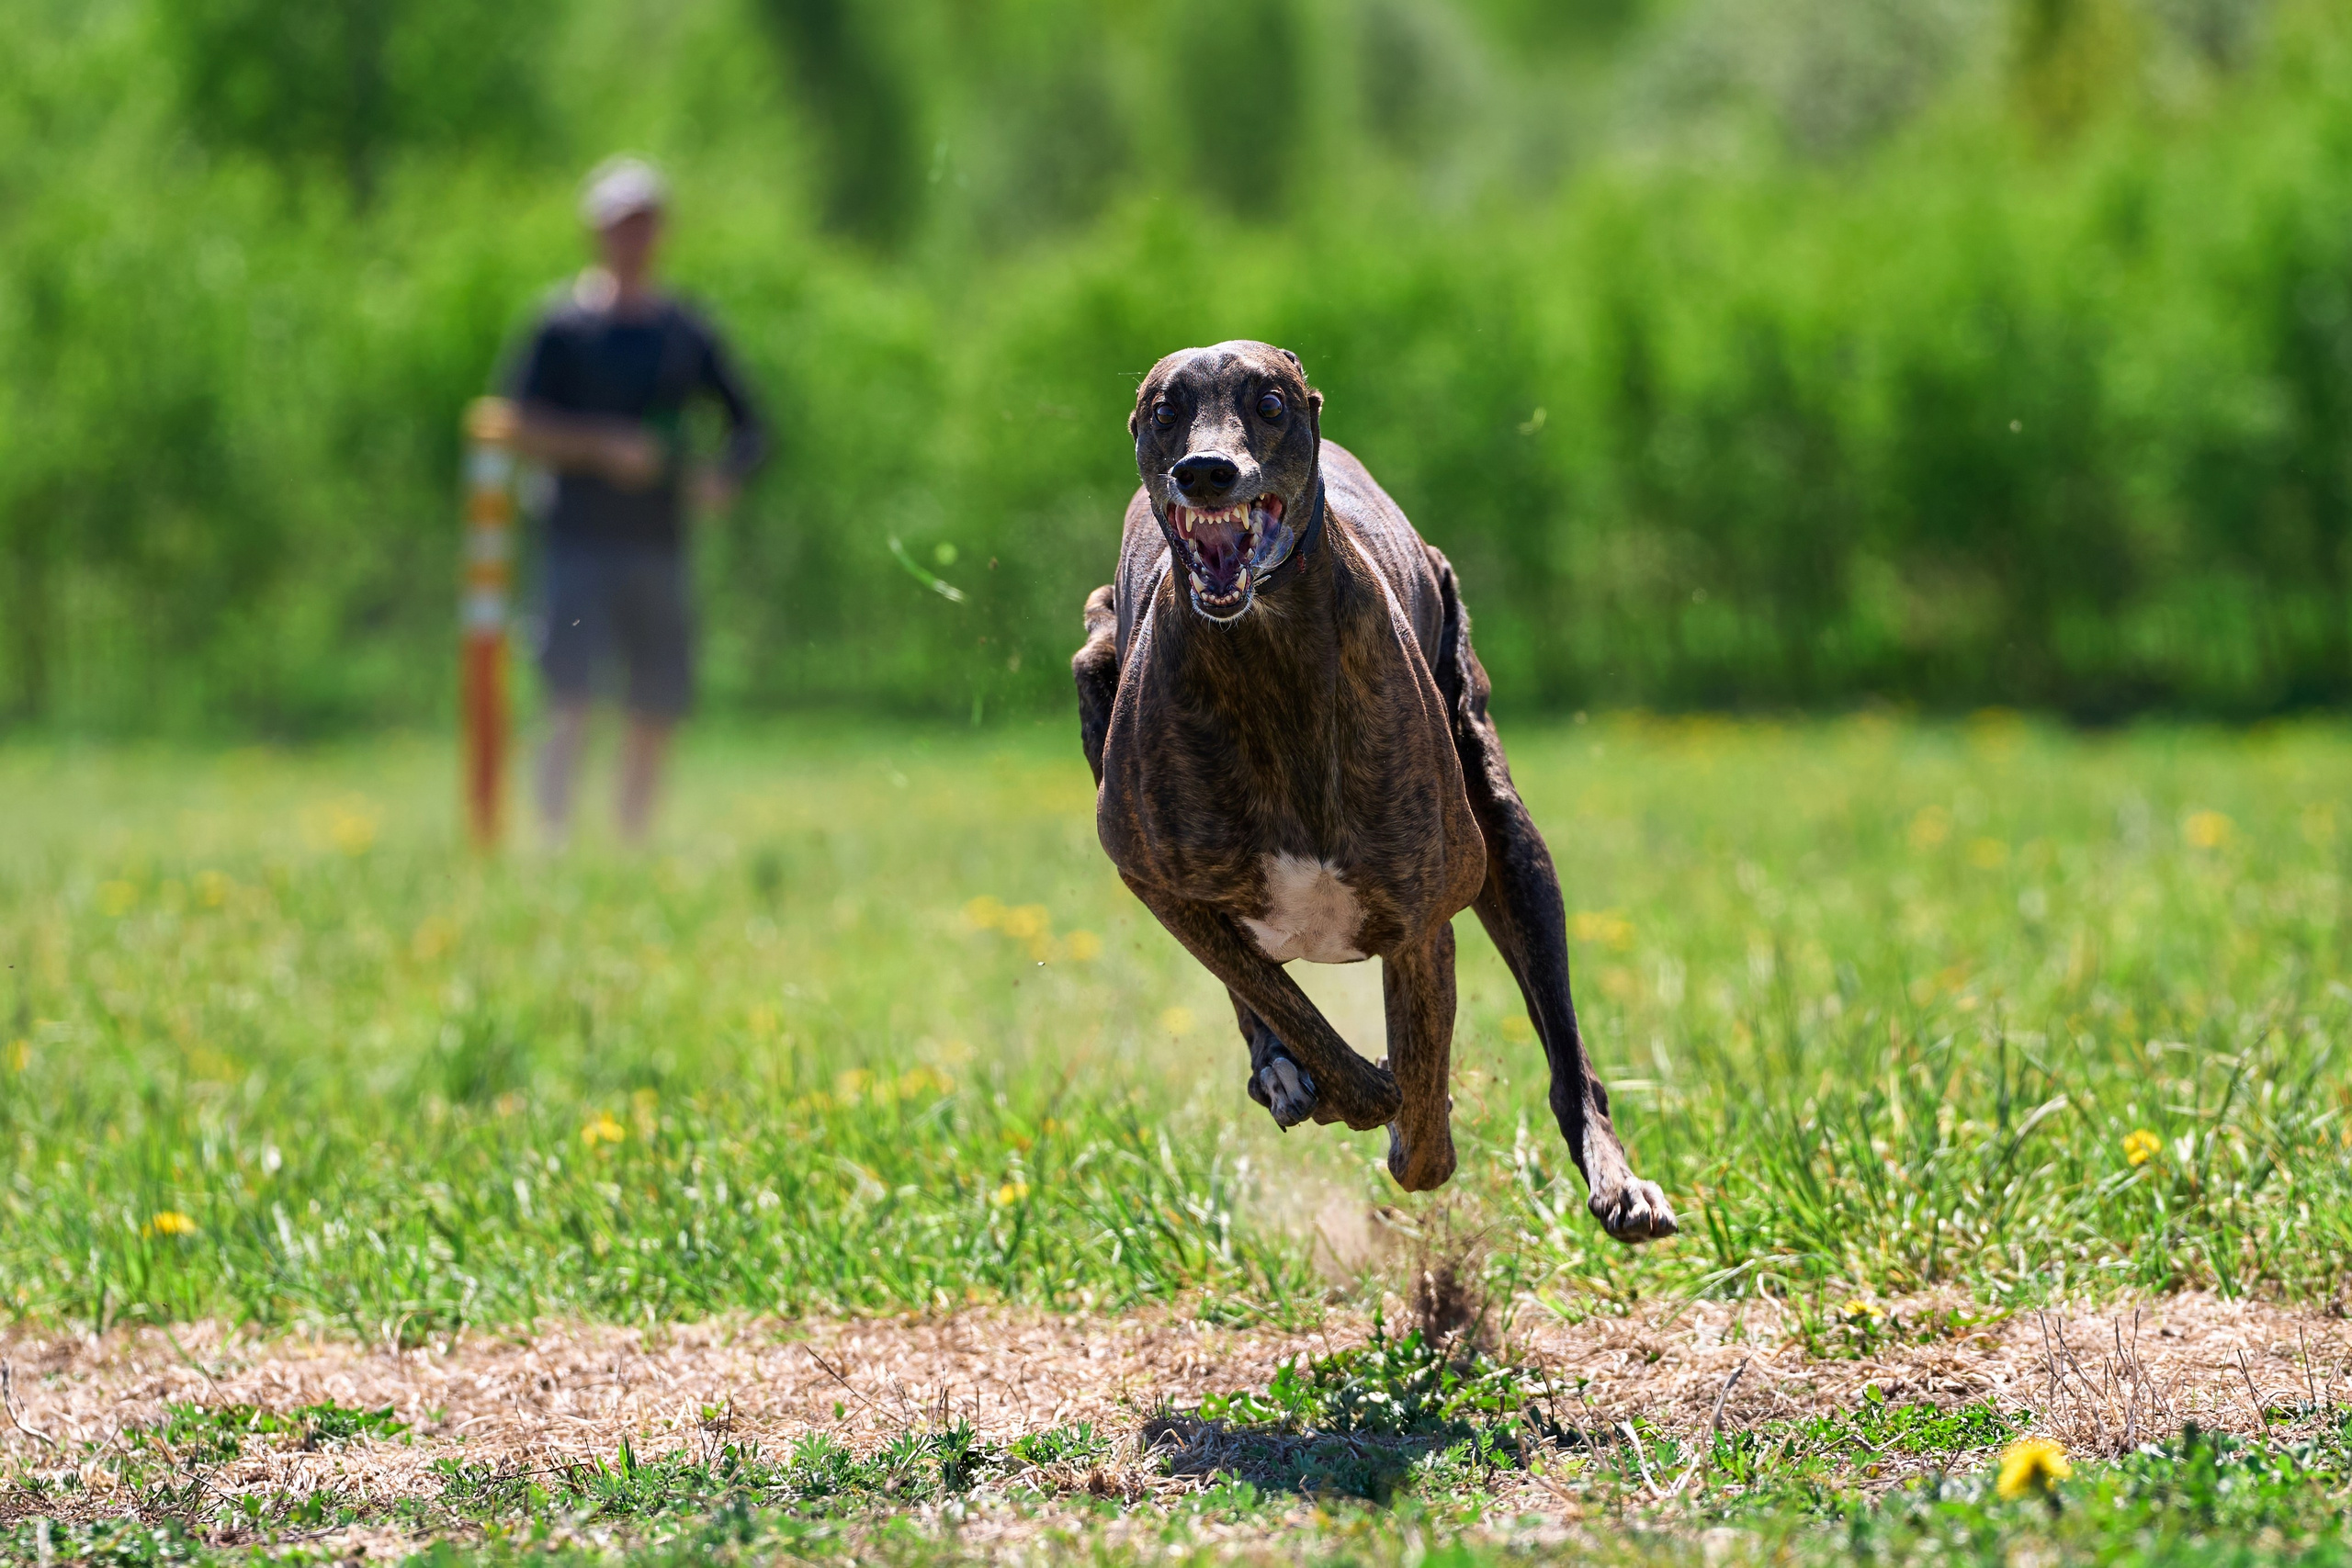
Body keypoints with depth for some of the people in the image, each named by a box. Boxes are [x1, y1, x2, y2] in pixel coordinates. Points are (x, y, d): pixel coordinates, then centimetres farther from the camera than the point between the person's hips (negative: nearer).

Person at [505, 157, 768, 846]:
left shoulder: (686, 331, 12)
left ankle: (634, 847, 15)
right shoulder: (564, 324, 0)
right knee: (570, 701, -14)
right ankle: (555, 846, -18)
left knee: (658, 711, 5)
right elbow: (524, 427, -5)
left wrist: (723, 474, -4)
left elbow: (749, 425, 17)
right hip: (582, 545, -4)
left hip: (660, 545, 4)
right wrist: (605, 446, -18)